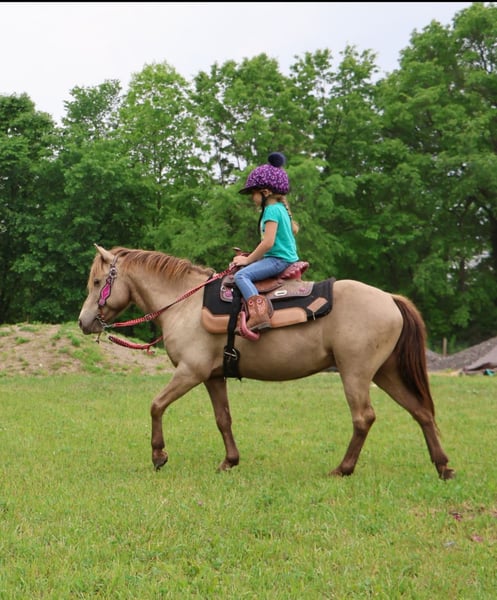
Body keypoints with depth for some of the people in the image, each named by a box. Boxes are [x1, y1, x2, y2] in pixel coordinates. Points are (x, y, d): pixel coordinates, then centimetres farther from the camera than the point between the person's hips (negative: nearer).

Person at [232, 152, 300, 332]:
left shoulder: (272, 210, -13)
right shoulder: (281, 208, 17)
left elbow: (268, 243, -21)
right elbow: (294, 229, 30)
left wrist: (248, 260, -10)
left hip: (279, 259, -11)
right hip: (287, 257, 11)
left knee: (241, 275, -26)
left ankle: (259, 313, -43)